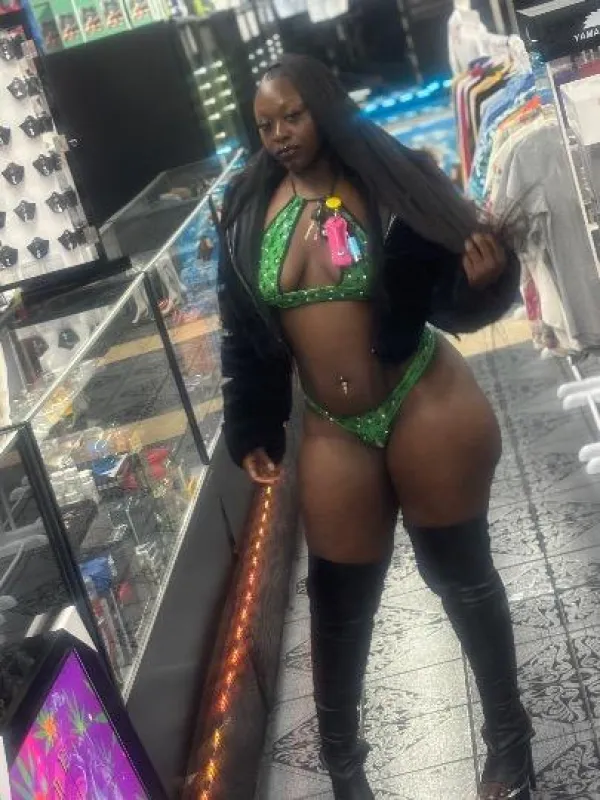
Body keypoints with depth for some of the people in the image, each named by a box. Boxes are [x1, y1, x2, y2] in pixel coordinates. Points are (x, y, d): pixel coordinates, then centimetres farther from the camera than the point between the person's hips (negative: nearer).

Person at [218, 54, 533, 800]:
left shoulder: (393, 176, -9)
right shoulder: (246, 208, 1)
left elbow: (449, 296, -8)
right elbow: (241, 331, 9)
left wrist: (484, 277, -30)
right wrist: (251, 430, 11)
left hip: (426, 405, -3)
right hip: (331, 432, 3)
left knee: (461, 573, 12)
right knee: (338, 598, 13)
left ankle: (506, 729, 35)